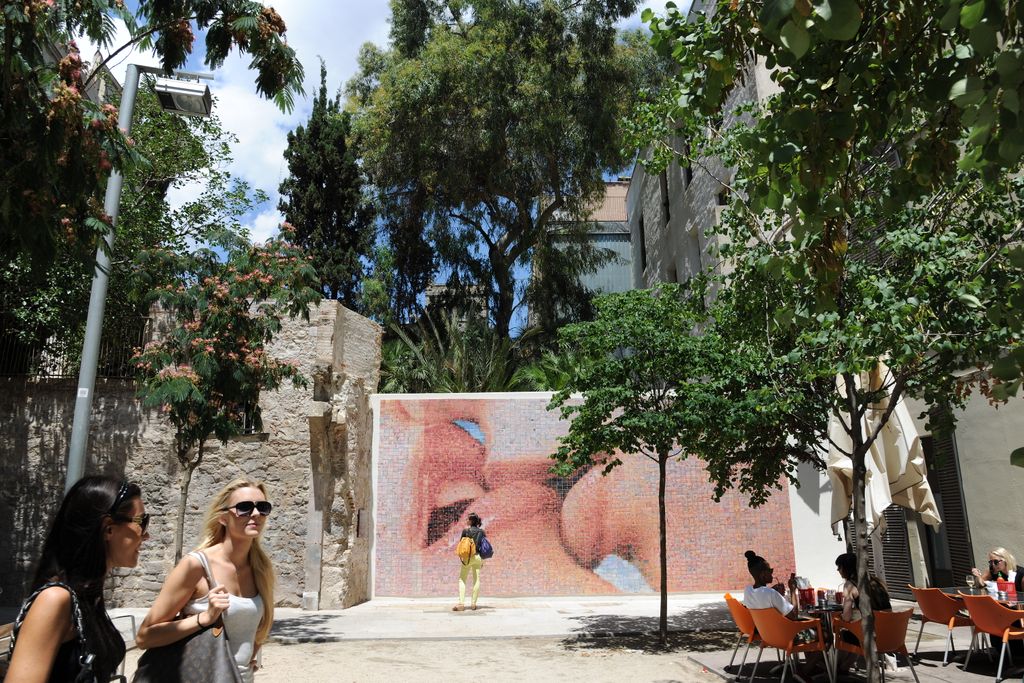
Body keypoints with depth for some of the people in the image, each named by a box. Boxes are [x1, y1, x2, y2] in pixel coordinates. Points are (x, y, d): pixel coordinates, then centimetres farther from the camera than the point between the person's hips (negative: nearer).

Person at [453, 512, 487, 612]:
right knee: (477, 580, 9)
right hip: (478, 557, 4)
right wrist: (482, 560, 12)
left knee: (462, 580, 1)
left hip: (468, 557, -4)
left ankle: (461, 603, -10)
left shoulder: (466, 530, -6)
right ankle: (473, 604, 9)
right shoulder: (482, 531, 4)